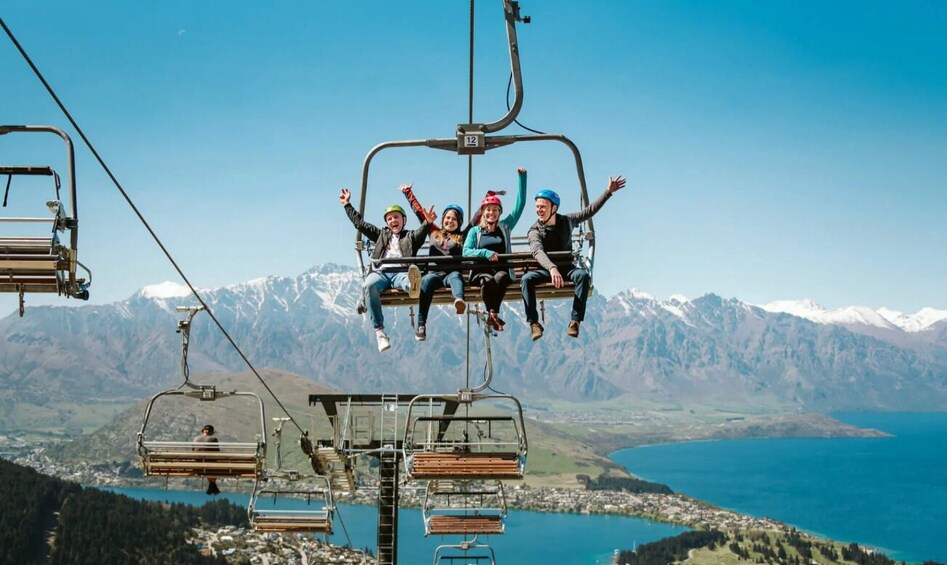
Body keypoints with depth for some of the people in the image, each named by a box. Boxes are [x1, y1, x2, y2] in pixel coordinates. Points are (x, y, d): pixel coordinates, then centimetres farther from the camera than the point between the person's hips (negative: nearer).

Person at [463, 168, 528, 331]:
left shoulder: (505, 226, 19)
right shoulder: (475, 231, 16)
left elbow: (520, 204, 17)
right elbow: (466, 252, 1)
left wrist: (522, 177, 12)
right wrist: (485, 253, -15)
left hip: (502, 269, 1)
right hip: (481, 271, -1)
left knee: (500, 277, -37)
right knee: (487, 280, -38)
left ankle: (492, 314, -36)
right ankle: (493, 315, -36)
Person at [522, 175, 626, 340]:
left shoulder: (566, 221, 5)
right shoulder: (534, 231, -9)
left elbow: (590, 210, 13)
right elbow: (538, 252, -29)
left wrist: (608, 192, 9)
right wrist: (552, 269, -48)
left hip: (567, 268, 2)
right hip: (545, 270, -2)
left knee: (583, 275, -32)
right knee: (527, 279, -33)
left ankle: (575, 321, -33)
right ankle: (534, 323, -29)